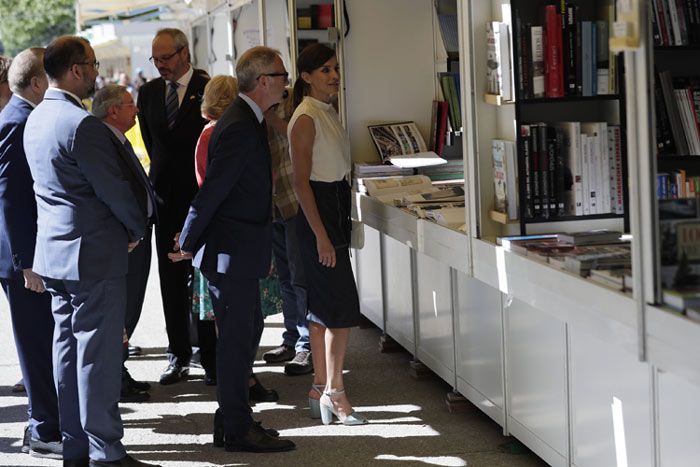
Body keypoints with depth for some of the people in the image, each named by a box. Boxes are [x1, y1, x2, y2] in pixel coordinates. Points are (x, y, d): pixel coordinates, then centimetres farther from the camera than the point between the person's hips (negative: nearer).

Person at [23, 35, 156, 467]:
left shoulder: (36, 120, 10)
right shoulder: (82, 124, -20)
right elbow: (114, 188, -17)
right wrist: (138, 229, 1)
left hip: (53, 252, 9)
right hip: (94, 253, -9)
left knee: (67, 348, 12)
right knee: (98, 353, -4)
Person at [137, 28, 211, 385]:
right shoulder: (148, 92, 9)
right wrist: (163, 177, 14)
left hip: (203, 196, -5)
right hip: (166, 197, 5)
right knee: (171, 279, 6)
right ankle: (179, 355, 13)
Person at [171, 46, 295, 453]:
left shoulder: (248, 121, 12)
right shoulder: (241, 128, -21)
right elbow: (212, 190, -22)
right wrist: (189, 245, -15)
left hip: (238, 250, 10)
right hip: (232, 251, -10)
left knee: (247, 329, 17)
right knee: (237, 337, -3)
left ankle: (233, 417, 28)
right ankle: (238, 430, 5)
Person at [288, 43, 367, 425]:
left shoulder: (328, 113, 14)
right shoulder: (305, 119, -14)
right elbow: (301, 181, -18)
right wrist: (321, 235, -21)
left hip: (335, 208, 9)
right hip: (318, 211, -9)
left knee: (322, 307, 12)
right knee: (343, 307, -10)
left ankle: (320, 389, 18)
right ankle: (334, 392, -5)